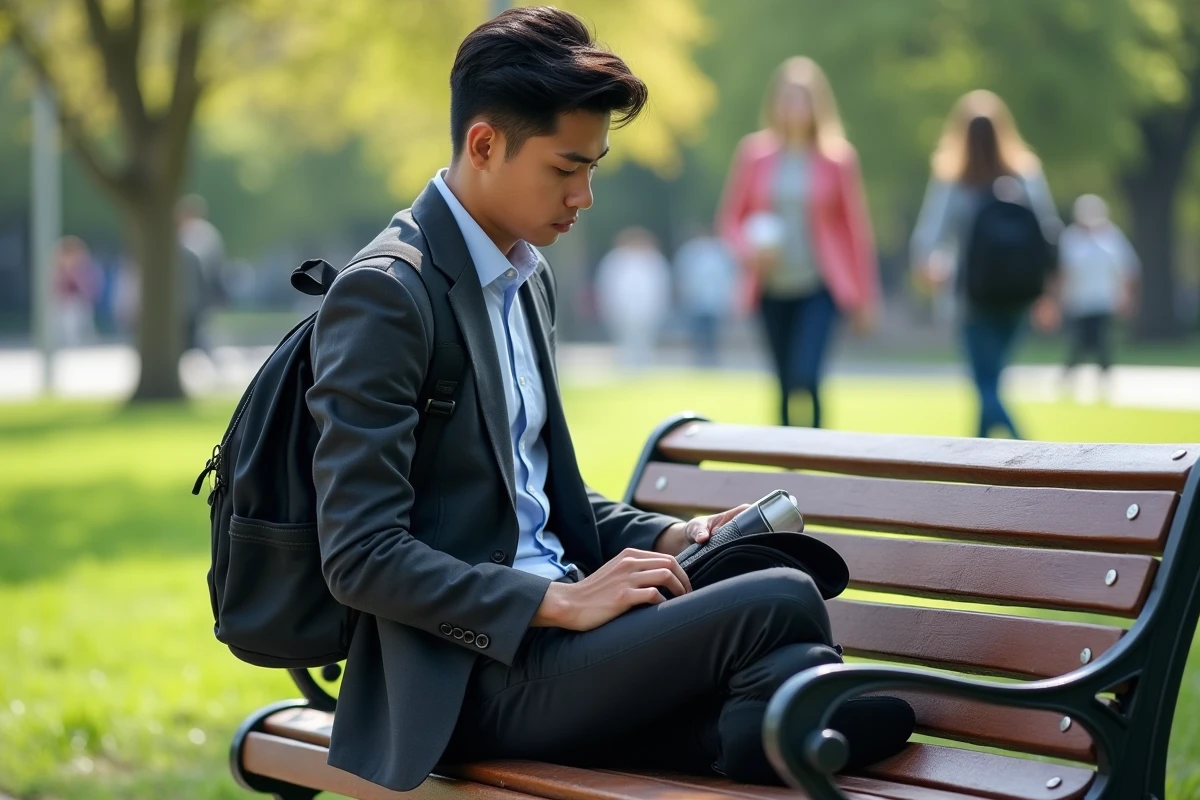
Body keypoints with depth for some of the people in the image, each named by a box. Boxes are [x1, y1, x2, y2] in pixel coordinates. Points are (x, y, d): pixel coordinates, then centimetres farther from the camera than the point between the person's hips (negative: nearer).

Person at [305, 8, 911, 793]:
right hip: (472, 680, -8)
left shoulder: (529, 278, 15)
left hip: (545, 631, 8)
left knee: (786, 673, -22)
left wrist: (664, 537, 7)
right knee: (779, 604, -25)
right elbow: (361, 556, -17)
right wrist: (562, 603, -19)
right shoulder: (382, 297, -12)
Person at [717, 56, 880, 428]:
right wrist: (749, 248, -13)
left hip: (821, 288, -3)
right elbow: (729, 219, 9)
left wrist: (866, 297, 4)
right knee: (787, 388, 10)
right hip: (773, 289, 3)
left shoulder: (838, 157, -3)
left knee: (804, 379, -19)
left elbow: (857, 228, 2)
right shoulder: (754, 153, 1)